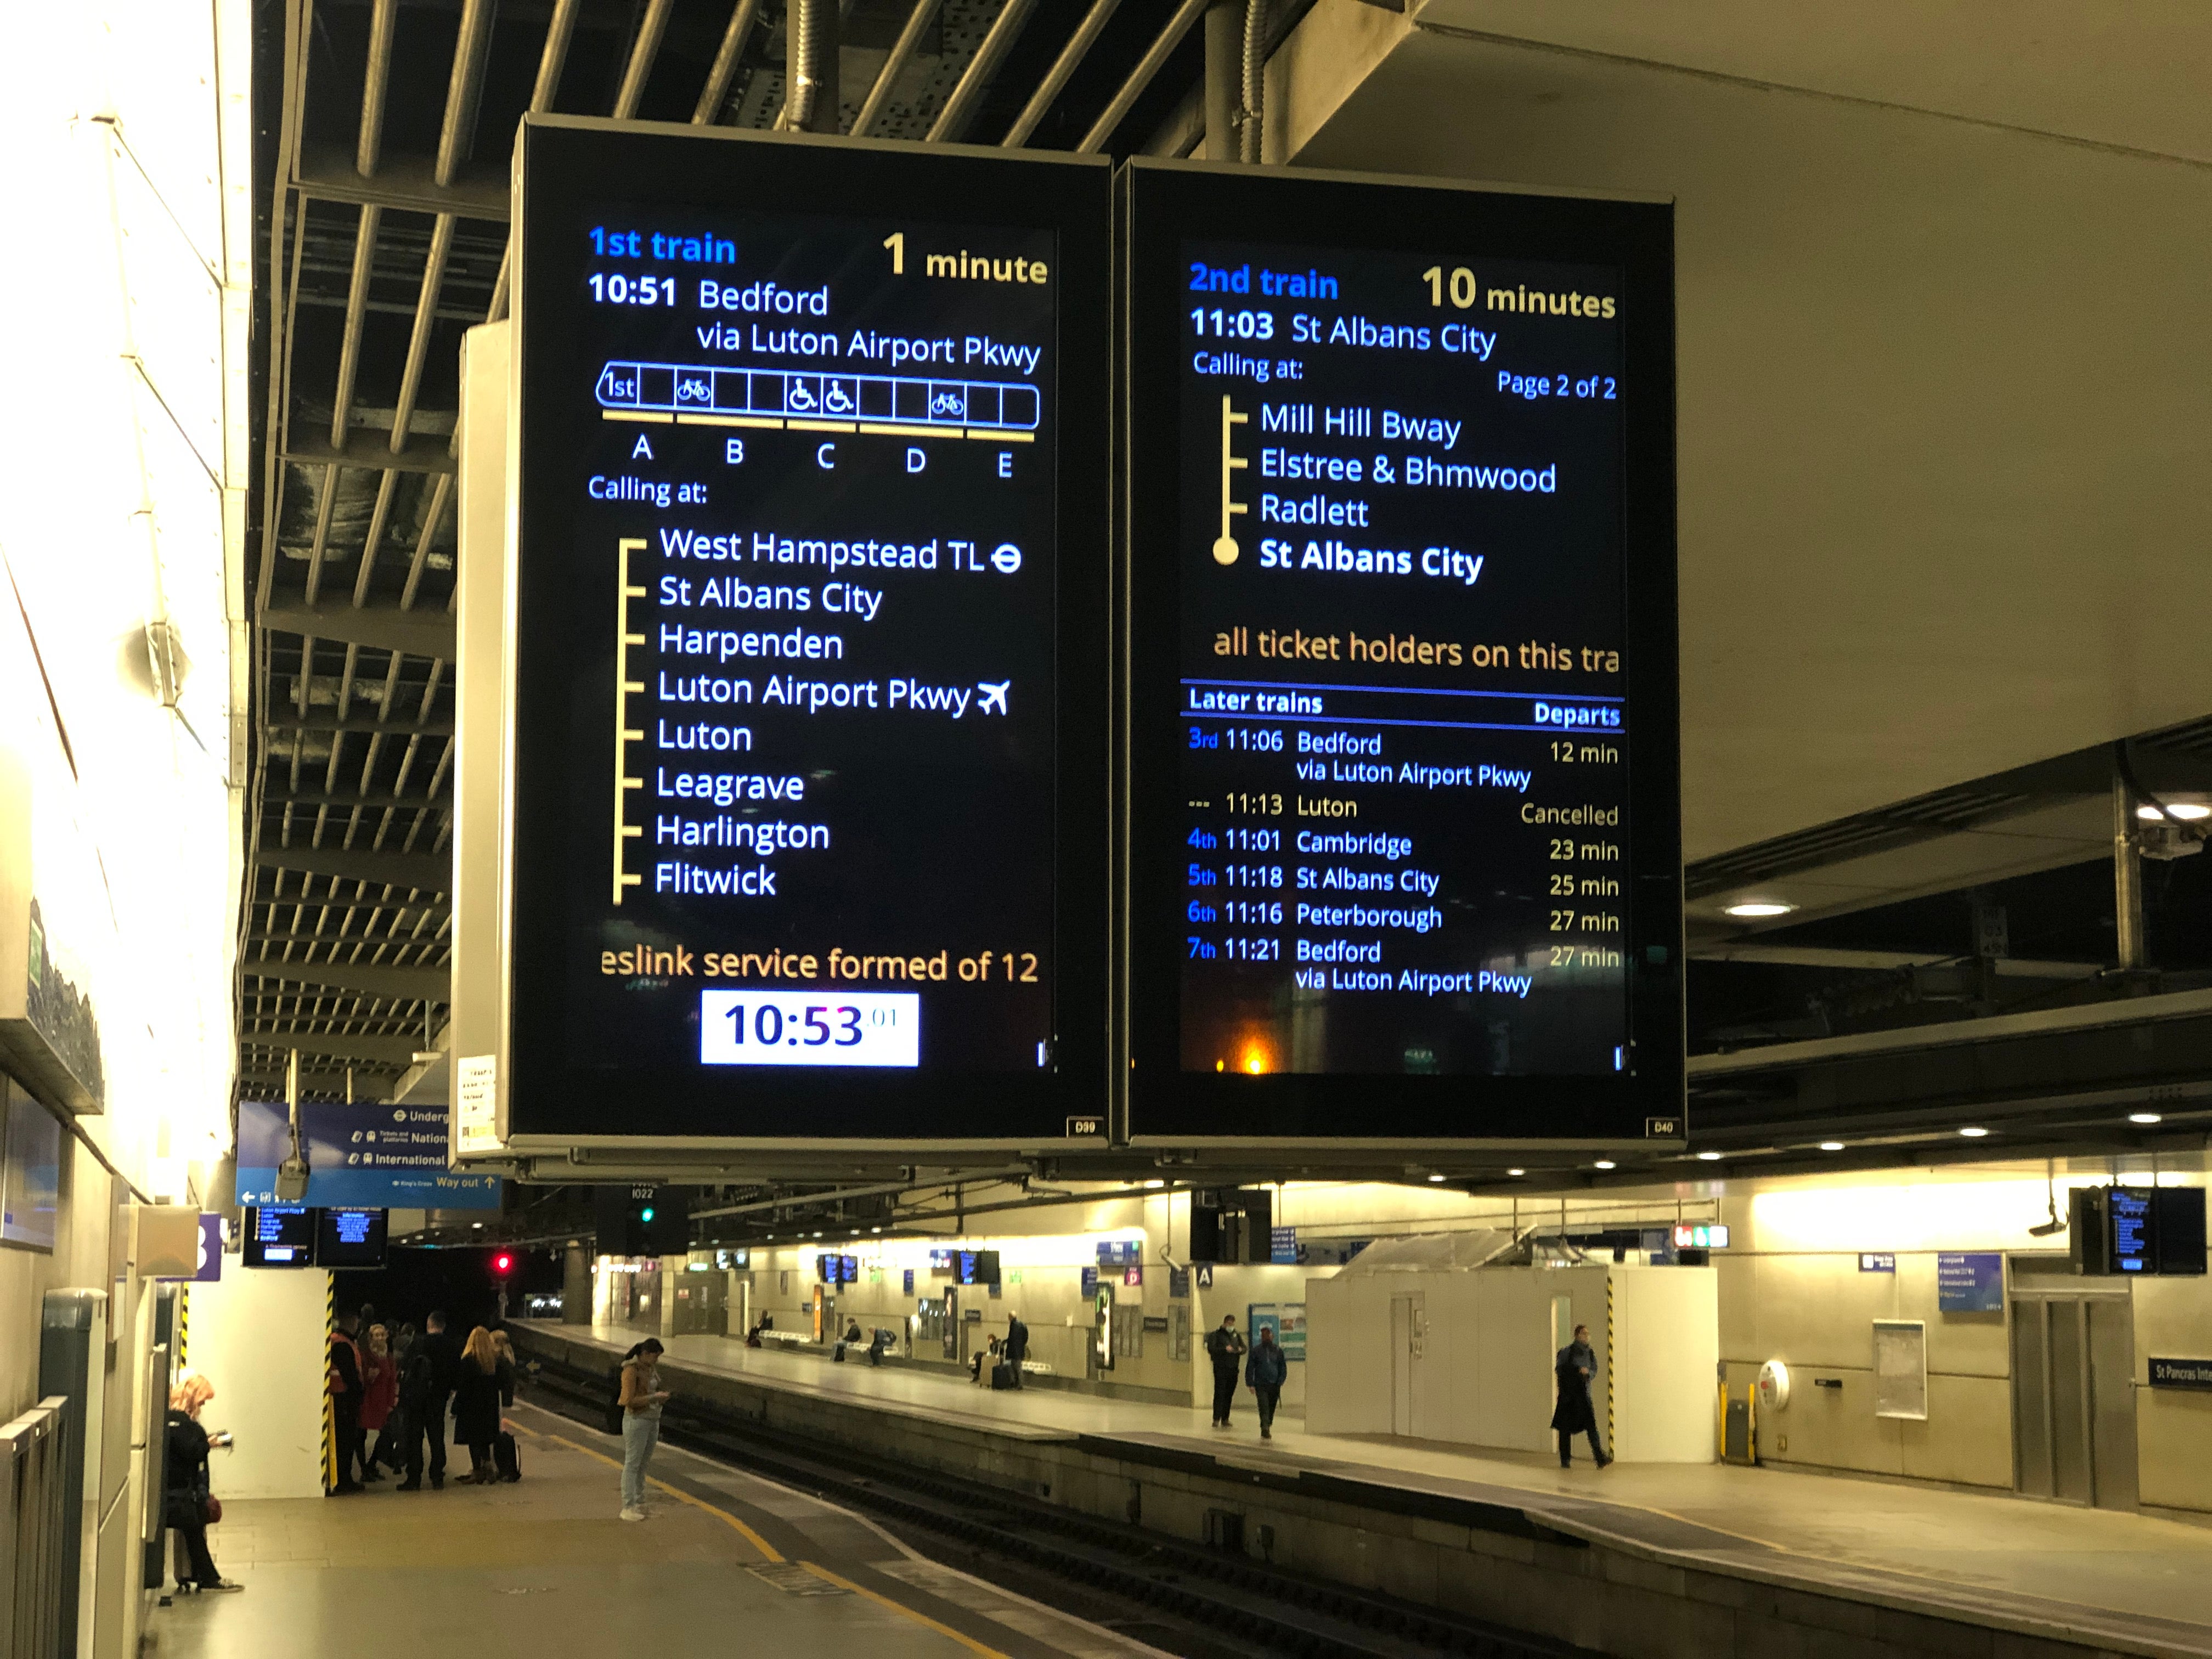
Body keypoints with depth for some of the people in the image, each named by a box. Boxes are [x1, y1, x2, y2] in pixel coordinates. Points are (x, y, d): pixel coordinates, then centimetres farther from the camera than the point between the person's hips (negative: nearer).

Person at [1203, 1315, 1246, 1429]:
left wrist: (1241, 1350, -10)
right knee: (1220, 1394, -9)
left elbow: (1244, 1348, 14)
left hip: (1233, 1368, 5)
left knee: (1229, 1395, 7)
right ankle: (1216, 1419, -9)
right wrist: (1225, 1349, -24)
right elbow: (1211, 1349, -13)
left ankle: (1225, 1419, 14)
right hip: (1221, 1368, -5)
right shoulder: (1217, 1335, -3)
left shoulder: (1236, 1336, 15)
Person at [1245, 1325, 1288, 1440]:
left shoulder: (1278, 1351, 7)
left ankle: (1267, 1429, 23)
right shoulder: (1256, 1351, 3)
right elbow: (1250, 1368, 4)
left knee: (1271, 1409, 9)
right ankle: (1265, 1429, -25)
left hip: (1274, 1385, 2)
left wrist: (1280, 1382, -2)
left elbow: (1283, 1368, 9)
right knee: (1264, 1407, -16)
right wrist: (1250, 1384, -4)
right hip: (1261, 1385, -2)